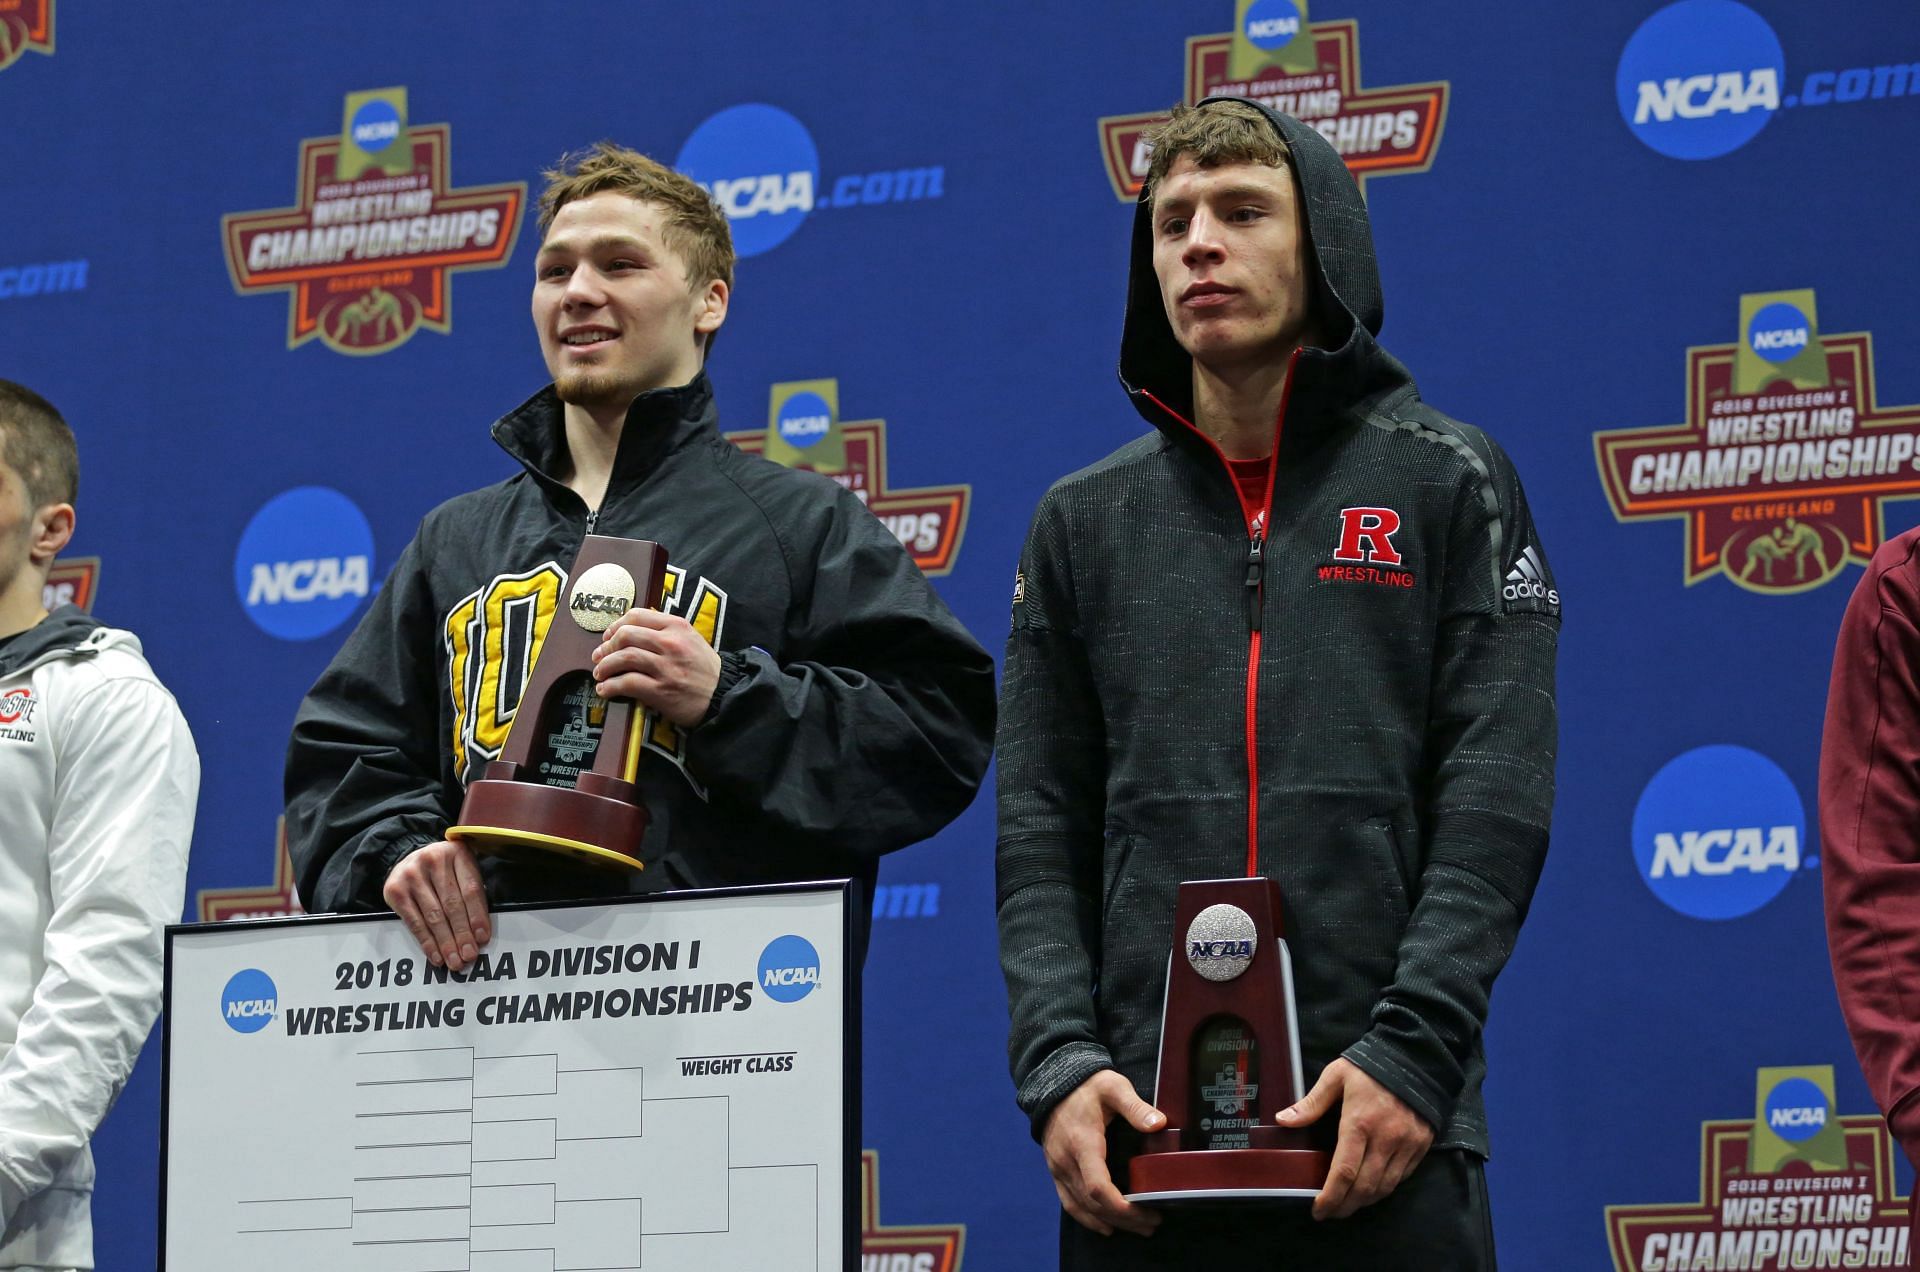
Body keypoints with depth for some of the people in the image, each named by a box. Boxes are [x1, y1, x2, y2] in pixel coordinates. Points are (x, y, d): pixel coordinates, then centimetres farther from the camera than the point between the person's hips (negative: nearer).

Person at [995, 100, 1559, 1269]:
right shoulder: (1084, 520, 14)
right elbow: (1041, 835, 10)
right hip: (1139, 1137, 2)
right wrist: (1059, 1063, -5)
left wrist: (1413, 1051, -13)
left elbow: (1495, 810, -2)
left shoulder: (1447, 482, 7)